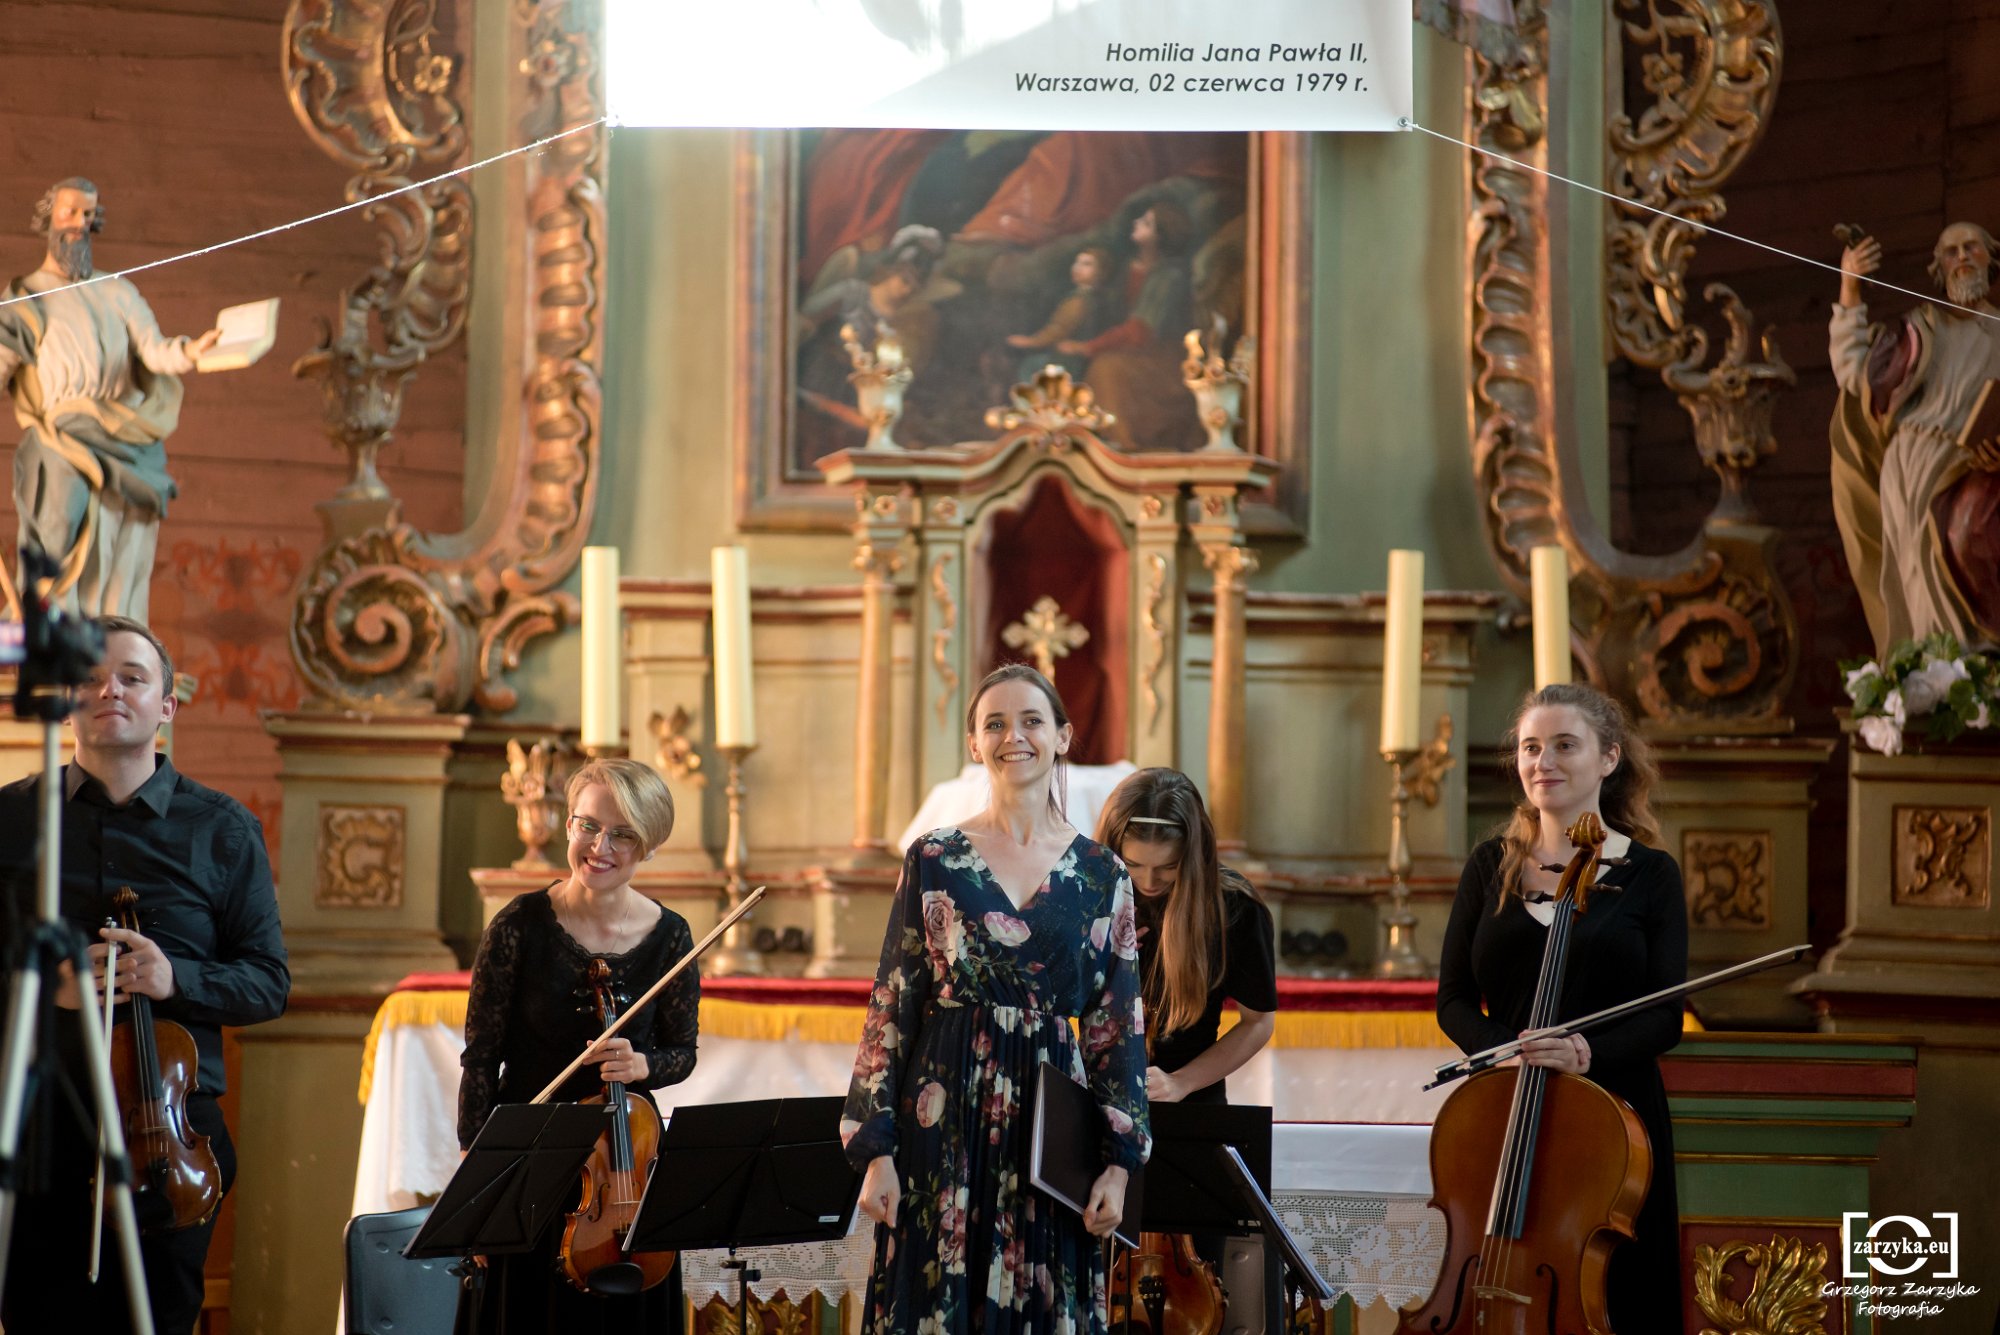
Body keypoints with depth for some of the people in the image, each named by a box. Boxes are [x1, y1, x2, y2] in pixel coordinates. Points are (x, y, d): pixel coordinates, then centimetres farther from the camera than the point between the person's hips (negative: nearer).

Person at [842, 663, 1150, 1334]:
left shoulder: (1100, 874, 4)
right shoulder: (934, 861, 1)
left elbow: (1118, 1027, 5)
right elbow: (891, 1009, 0)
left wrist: (1118, 1162, -1)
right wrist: (877, 1151, -5)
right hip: (945, 1125, -1)